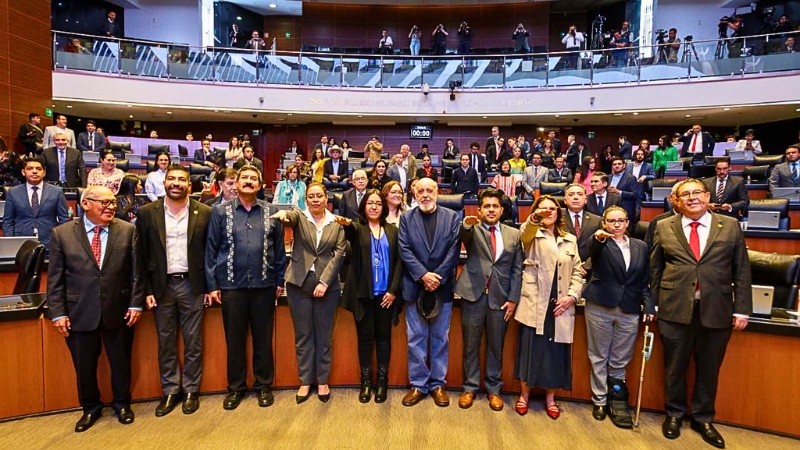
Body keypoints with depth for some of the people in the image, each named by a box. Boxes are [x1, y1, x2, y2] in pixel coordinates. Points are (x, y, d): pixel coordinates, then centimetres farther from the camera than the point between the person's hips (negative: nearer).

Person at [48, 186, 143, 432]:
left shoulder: (128, 230, -2)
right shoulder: (61, 233, -2)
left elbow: (137, 271, -1)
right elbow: (55, 278, -1)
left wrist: (136, 303, -5)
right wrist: (58, 312, -5)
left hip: (119, 310, 0)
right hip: (79, 313, 0)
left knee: (121, 362, 14)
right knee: (84, 366, 15)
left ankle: (122, 404, 37)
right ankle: (90, 408, 38)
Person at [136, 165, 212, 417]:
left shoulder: (204, 213, -2)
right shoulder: (147, 213, 1)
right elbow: (142, 255, 2)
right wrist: (147, 290, -2)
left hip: (192, 285, -1)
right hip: (162, 286, 1)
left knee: (193, 342, 8)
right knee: (166, 343, 12)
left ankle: (191, 390, 24)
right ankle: (170, 391, 27)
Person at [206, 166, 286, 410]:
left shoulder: (271, 212, 4)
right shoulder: (221, 211, 3)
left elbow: (279, 249, 6)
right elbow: (211, 249, 2)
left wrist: (280, 281, 3)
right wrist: (212, 284, -2)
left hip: (264, 284, 0)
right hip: (231, 284, 0)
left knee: (263, 337, 10)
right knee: (234, 338, 11)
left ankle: (264, 385, 25)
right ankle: (236, 387, 27)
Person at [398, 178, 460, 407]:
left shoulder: (452, 217, 3)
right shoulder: (406, 218, 4)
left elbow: (454, 250, -4)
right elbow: (404, 250, -4)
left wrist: (437, 277, -12)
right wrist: (423, 275, -14)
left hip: (442, 286, 0)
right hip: (415, 286, 0)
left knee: (440, 338, 10)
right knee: (416, 338, 6)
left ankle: (438, 384, 23)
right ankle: (418, 384, 20)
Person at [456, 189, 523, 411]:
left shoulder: (514, 234, 8)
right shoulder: (472, 230, 3)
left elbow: (517, 269, 6)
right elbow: (461, 237, -22)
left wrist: (513, 299, -1)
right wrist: (467, 224, -44)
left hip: (500, 297, 2)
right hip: (474, 294, -1)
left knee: (496, 346, 13)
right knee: (471, 345, 9)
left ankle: (494, 389, 29)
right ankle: (470, 387, 25)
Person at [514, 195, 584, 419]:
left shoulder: (570, 240, 14)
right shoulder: (533, 236, 3)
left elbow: (577, 272, 12)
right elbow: (524, 234, -22)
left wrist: (572, 295, -3)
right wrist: (534, 219, -42)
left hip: (560, 306, 3)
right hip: (535, 304, -3)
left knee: (556, 352, 8)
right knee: (531, 349, 2)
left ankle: (550, 398, 24)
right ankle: (524, 395, 18)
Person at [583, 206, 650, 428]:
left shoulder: (641, 247, 11)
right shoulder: (600, 244, -1)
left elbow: (646, 279, 13)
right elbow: (592, 250, -26)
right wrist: (598, 238, -47)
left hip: (629, 310, 3)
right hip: (600, 307, -2)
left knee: (620, 360, 11)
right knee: (599, 356, 8)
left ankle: (616, 401, 25)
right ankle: (600, 400, 22)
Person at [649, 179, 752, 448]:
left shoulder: (730, 226, 4)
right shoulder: (664, 227, 3)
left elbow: (742, 270, 4)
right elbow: (654, 269, 5)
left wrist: (742, 309, -1)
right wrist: (652, 304, 4)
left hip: (716, 310, 1)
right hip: (675, 309, 0)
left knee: (709, 369, 14)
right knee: (674, 367, 12)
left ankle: (703, 419, 35)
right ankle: (674, 414, 33)